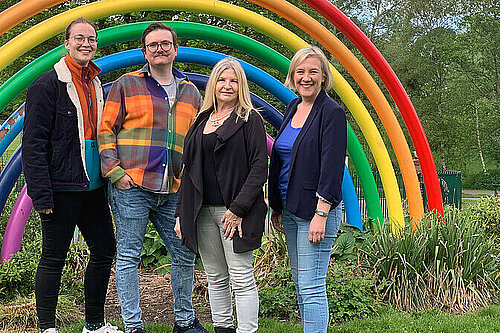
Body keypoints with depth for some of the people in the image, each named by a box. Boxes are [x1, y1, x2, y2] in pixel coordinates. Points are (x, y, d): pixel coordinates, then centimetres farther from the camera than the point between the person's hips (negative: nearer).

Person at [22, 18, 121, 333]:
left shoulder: (96, 85, 15)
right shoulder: (47, 85, -8)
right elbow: (33, 144, -12)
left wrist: (109, 178, 16)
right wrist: (41, 194, -19)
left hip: (93, 187, 8)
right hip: (62, 187, -8)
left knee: (105, 250, 11)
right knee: (54, 259, 1)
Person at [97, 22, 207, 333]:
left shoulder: (191, 92, 16)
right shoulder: (127, 84, 5)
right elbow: (106, 130, 3)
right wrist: (115, 171, -8)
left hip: (174, 192, 4)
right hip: (131, 188, -4)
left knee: (185, 256, 8)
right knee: (129, 257, -1)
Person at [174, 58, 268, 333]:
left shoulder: (250, 120, -2)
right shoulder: (202, 120, 15)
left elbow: (259, 168, -10)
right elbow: (190, 170, 17)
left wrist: (238, 209, -17)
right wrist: (181, 214, 12)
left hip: (234, 211, -6)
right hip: (202, 211, 6)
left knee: (241, 279, -3)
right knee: (215, 278, 13)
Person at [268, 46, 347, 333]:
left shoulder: (332, 113, -10)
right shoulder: (293, 107, 13)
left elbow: (332, 167, -16)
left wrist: (321, 214, -21)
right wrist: (277, 207, 17)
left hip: (315, 210, -8)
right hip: (290, 209, 8)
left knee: (311, 287, -7)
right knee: (300, 284, 14)